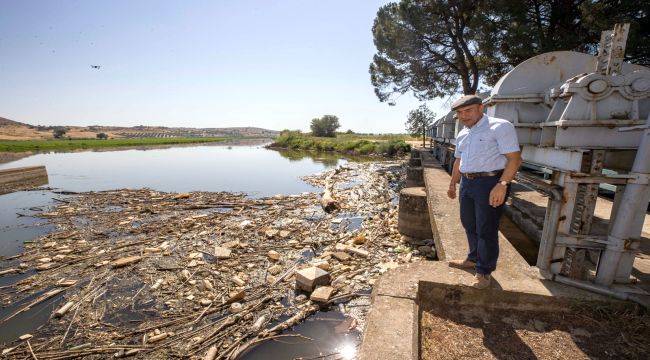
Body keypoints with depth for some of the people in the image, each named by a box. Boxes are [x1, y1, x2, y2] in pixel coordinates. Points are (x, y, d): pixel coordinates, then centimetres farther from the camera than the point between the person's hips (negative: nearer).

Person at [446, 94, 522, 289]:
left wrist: (502, 185, -24)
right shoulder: (462, 134, 14)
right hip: (466, 183, 8)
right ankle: (473, 259, 35)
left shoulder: (500, 127, -9)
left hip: (490, 183, -8)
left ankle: (484, 271, 14)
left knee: (486, 230, 0)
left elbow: (514, 158, -15)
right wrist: (453, 183, 26)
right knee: (469, 225, 17)